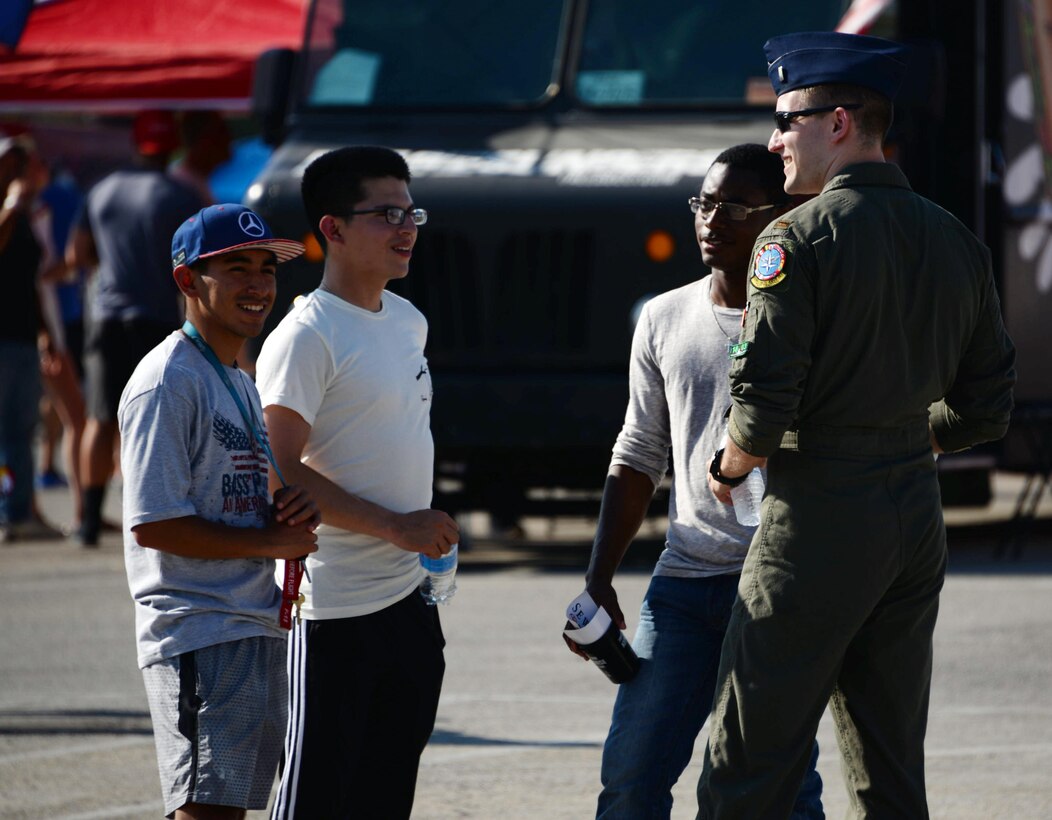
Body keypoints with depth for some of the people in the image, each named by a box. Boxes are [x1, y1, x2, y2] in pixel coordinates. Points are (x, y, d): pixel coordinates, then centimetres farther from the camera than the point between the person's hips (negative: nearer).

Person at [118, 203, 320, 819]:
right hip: (199, 636, -10)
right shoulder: (168, 381, -12)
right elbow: (152, 523, -19)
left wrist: (299, 507, 0)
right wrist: (270, 542, -14)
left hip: (261, 629, 10)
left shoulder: (241, 381, 18)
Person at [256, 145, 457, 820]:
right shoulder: (305, 337, -14)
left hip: (409, 596, 8)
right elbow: (280, 473, -19)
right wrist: (395, 525, -20)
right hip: (333, 606, -8)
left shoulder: (408, 321, 13)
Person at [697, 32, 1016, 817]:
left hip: (820, 516, -7)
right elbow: (986, 407, 14)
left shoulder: (797, 237, -11)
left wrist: (730, 466, 2)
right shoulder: (956, 242, 10)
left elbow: (764, 404, -17)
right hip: (918, 516, 7)